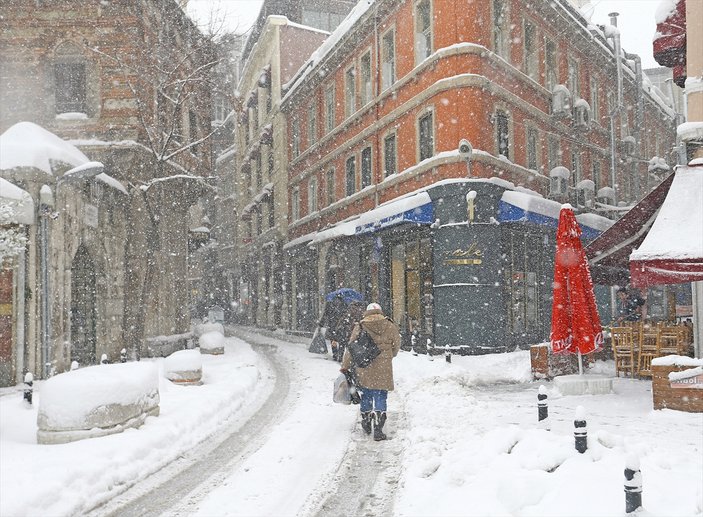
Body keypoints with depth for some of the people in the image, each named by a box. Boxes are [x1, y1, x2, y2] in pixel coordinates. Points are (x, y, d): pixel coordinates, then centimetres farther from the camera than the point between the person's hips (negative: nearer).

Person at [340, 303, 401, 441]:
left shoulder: (359, 327, -2)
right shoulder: (390, 327, 0)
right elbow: (396, 347, 10)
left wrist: (345, 367, 11)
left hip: (363, 369, 1)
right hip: (383, 370, -1)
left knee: (366, 396, 17)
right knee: (381, 397, 5)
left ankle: (366, 425, 32)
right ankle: (378, 429, 0)